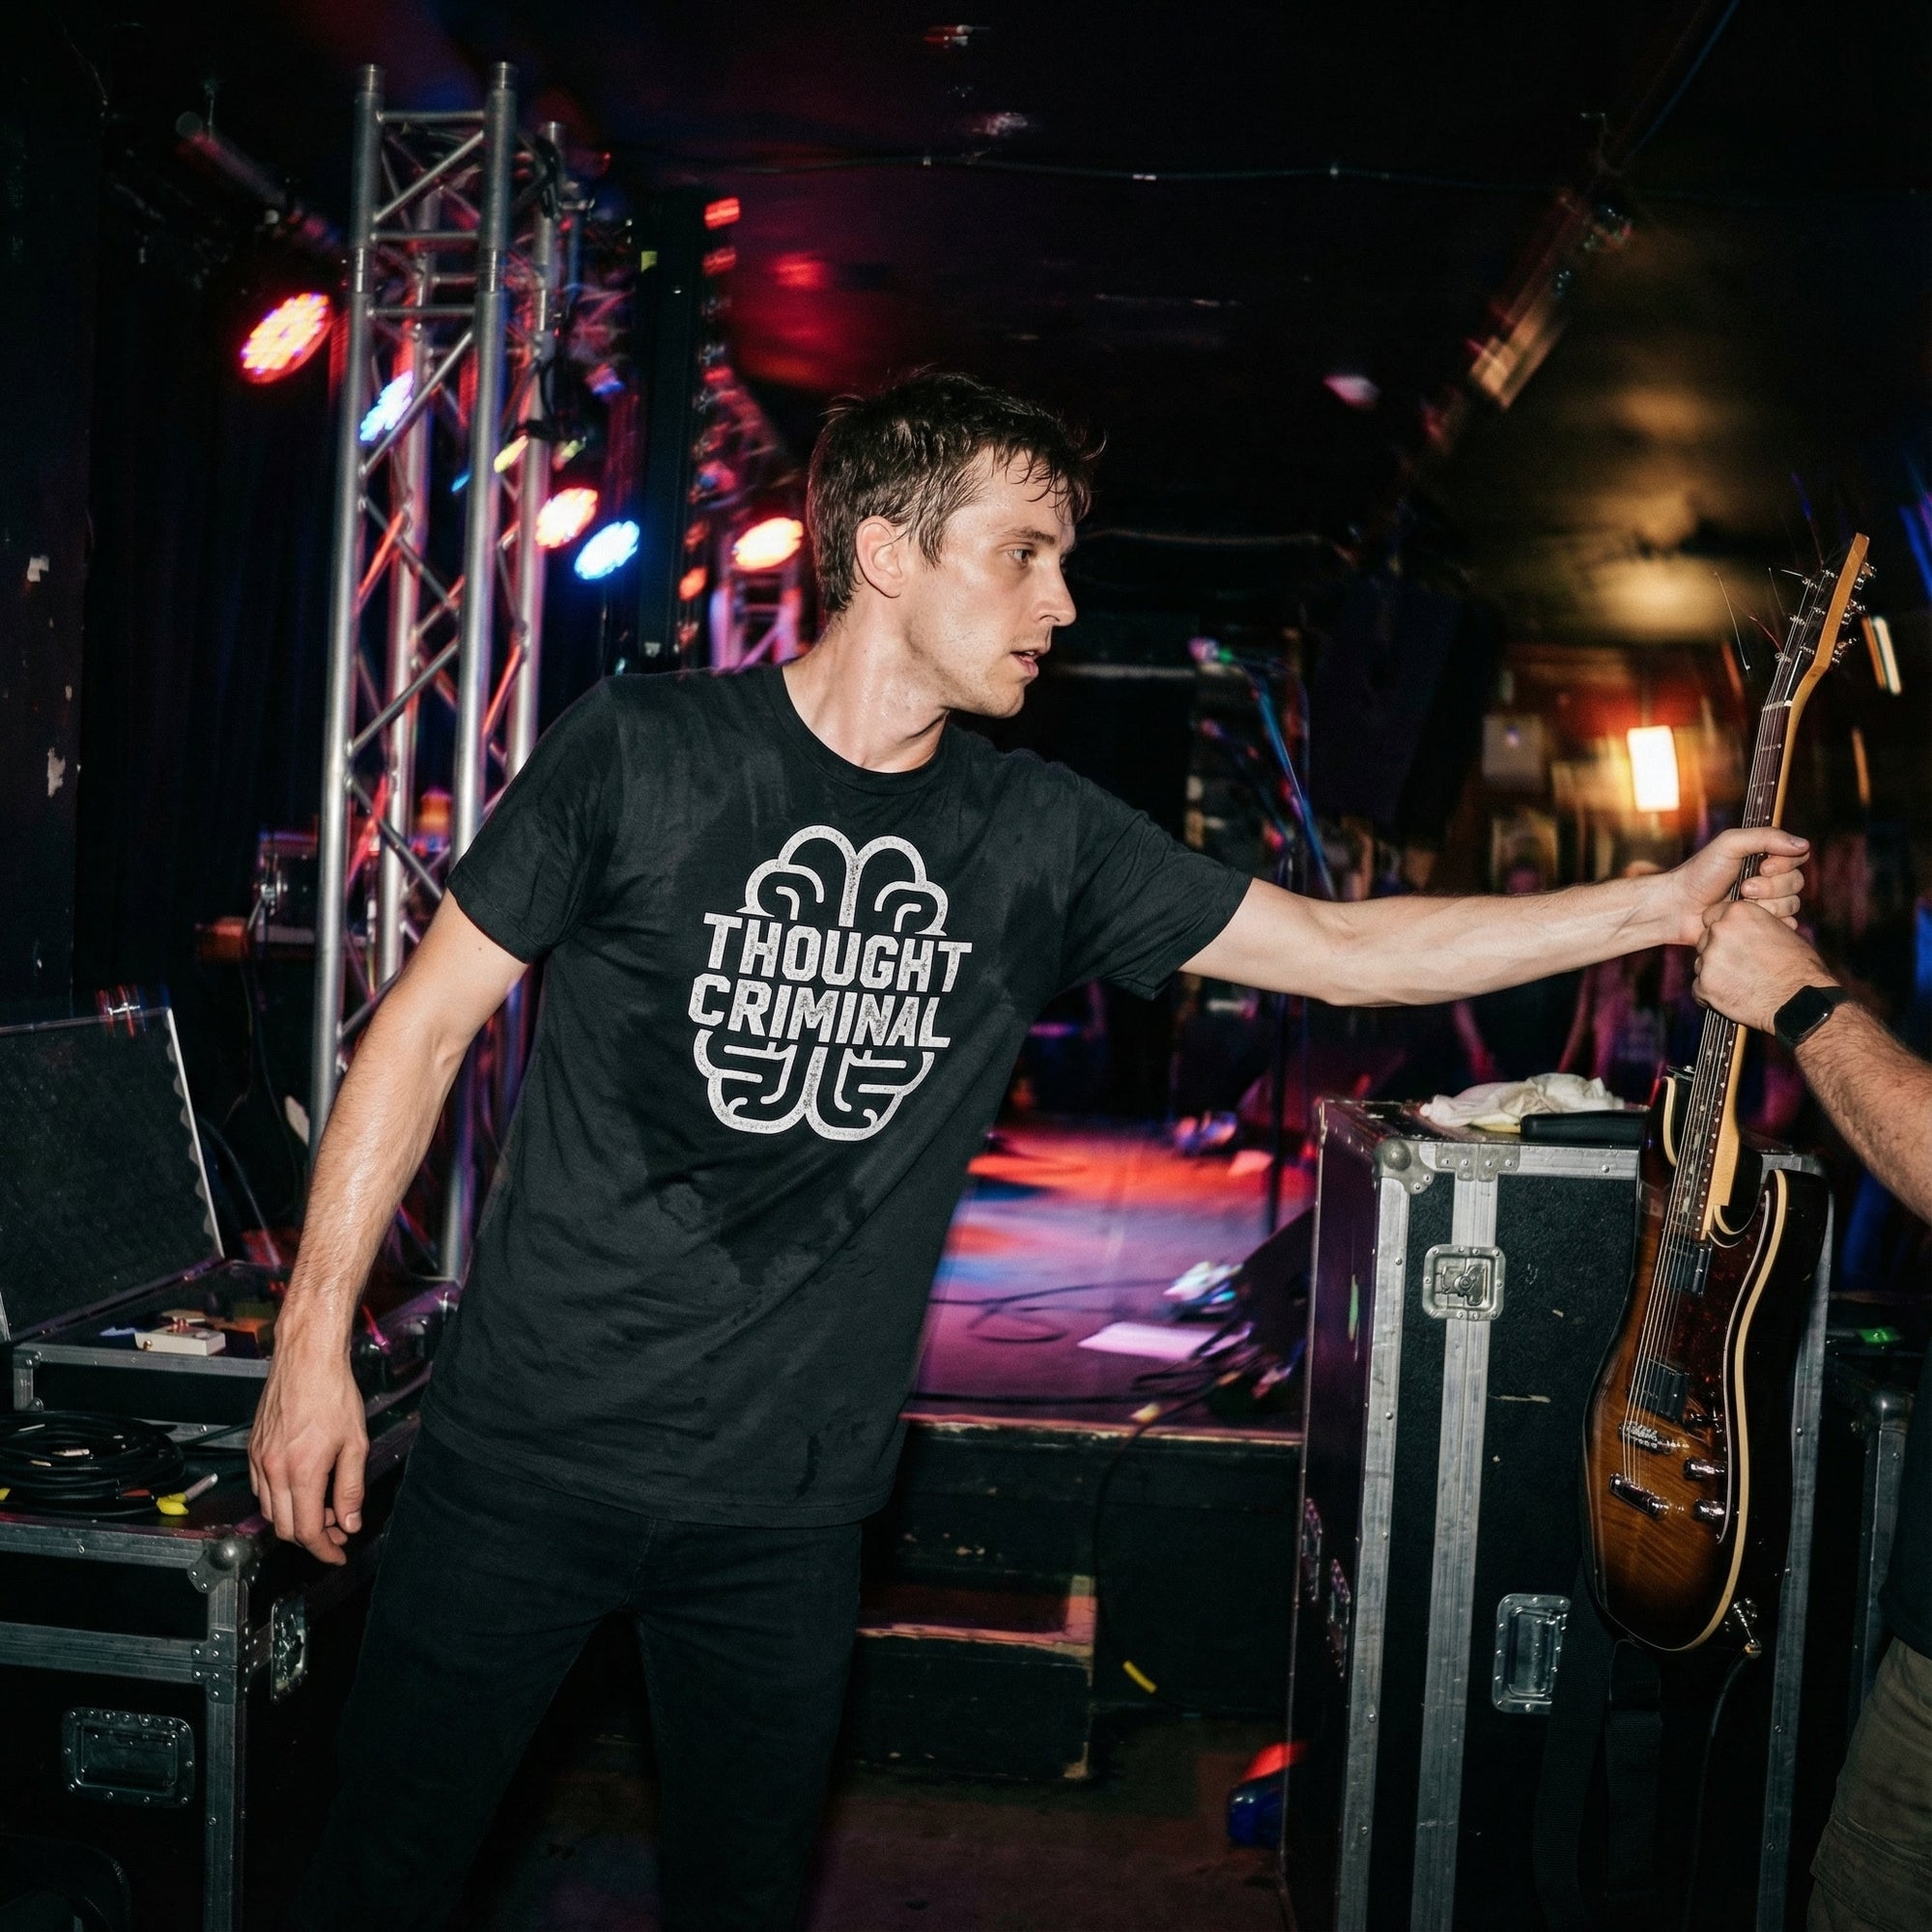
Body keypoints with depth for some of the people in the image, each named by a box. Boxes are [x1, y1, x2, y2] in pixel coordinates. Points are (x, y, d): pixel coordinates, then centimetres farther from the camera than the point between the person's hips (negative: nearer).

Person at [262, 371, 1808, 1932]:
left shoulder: (1040, 839, 1)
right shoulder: (642, 753, -9)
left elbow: (1347, 948, 5)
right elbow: (428, 1025, -4)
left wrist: (1665, 900, 1)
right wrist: (316, 1339, -6)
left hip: (790, 1504, 3)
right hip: (530, 1453, -2)